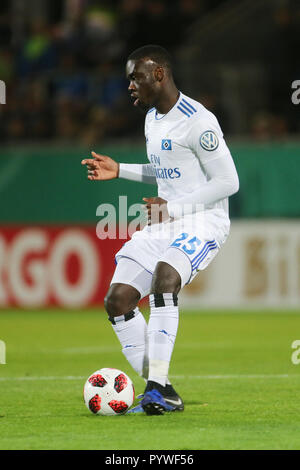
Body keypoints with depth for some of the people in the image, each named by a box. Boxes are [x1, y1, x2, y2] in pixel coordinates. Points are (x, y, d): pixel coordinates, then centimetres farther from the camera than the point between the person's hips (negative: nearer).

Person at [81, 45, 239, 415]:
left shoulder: (197, 121, -16)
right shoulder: (152, 117, 13)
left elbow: (228, 181, -17)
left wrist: (173, 208, -19)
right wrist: (120, 170, 14)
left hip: (203, 222, -9)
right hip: (164, 224, 9)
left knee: (164, 276, -36)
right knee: (117, 300, -4)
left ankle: (157, 387, -34)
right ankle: (163, 394, 2)